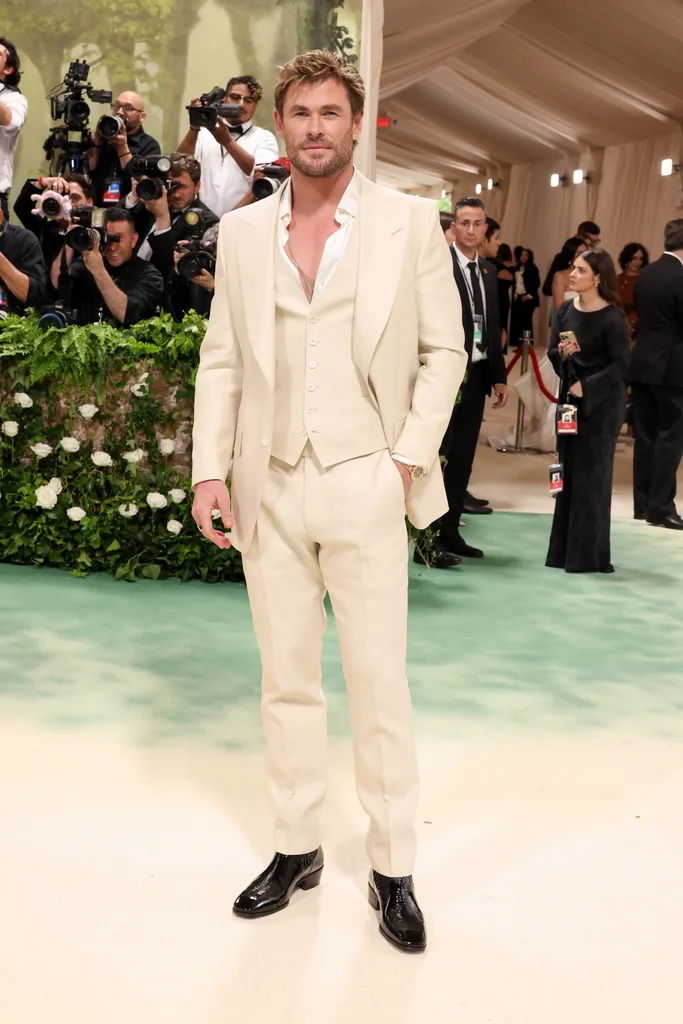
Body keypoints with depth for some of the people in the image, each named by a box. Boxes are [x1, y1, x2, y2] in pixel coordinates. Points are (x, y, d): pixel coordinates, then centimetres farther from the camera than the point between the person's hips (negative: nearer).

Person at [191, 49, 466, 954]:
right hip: (271, 487, 3)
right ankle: (296, 849, 25)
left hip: (365, 483, -3)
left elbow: (444, 350, 2)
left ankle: (394, 870, 15)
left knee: (380, 682, 1)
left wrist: (411, 457, -7)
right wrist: (211, 470, -1)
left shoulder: (410, 223, 0)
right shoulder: (242, 233, 8)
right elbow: (221, 361, 8)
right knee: (286, 680, 11)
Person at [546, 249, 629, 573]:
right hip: (571, 399, 6)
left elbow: (620, 365, -13)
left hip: (601, 402, -6)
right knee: (568, 472, 7)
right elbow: (552, 352, 9)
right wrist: (562, 353, -12)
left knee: (591, 474, -2)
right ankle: (564, 550, 15)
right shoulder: (566, 310, 4)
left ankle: (588, 554, 6)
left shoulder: (612, 318, -14)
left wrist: (586, 387, -18)